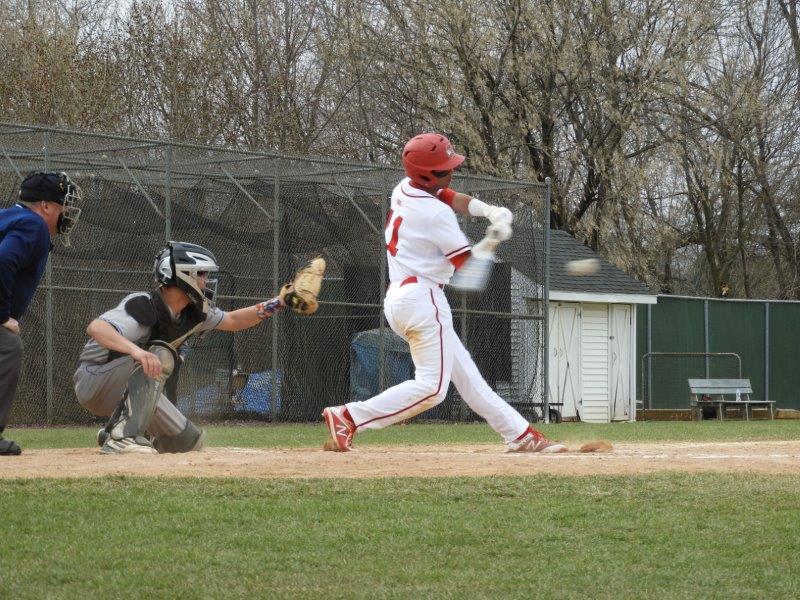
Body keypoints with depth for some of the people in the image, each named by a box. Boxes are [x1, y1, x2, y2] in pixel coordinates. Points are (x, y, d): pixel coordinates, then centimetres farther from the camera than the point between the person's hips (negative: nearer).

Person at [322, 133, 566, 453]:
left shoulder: (403, 189, 9)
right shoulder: (436, 213, -16)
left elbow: (452, 198, 14)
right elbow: (463, 261, -8)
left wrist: (491, 211, -3)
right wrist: (493, 239, 8)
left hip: (397, 298, 11)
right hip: (422, 298, -11)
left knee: (466, 374, 11)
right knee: (432, 387, -11)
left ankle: (521, 435, 14)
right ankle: (349, 417, -15)